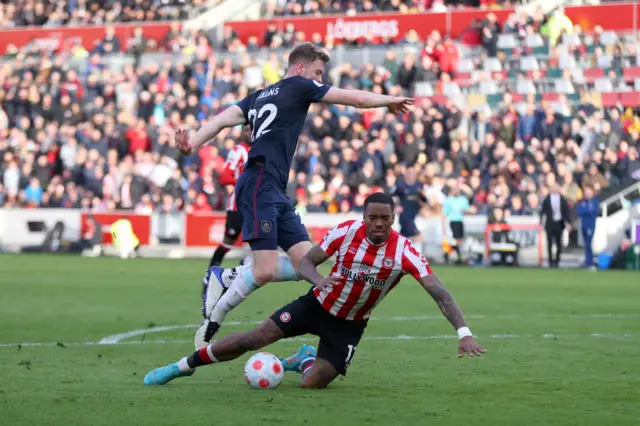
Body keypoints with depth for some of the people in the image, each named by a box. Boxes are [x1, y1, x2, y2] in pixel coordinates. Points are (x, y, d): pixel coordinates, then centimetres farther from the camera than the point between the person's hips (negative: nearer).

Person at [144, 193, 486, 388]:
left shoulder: (404, 251, -23)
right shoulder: (346, 231, -19)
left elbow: (439, 293, -27)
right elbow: (305, 261, -12)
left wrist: (464, 333, -37)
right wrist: (317, 278, -36)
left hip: (349, 325, 0)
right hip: (318, 305, 0)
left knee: (312, 384, -11)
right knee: (252, 339, -8)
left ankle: (304, 361, 28)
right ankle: (184, 366, 11)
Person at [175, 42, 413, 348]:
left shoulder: (258, 97, 23)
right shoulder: (299, 86, 3)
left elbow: (223, 119, 5)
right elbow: (356, 98, 7)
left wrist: (191, 145, -11)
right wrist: (390, 100, 24)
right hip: (260, 187, -9)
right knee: (265, 270, -16)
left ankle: (227, 278, 7)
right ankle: (212, 321, -5)